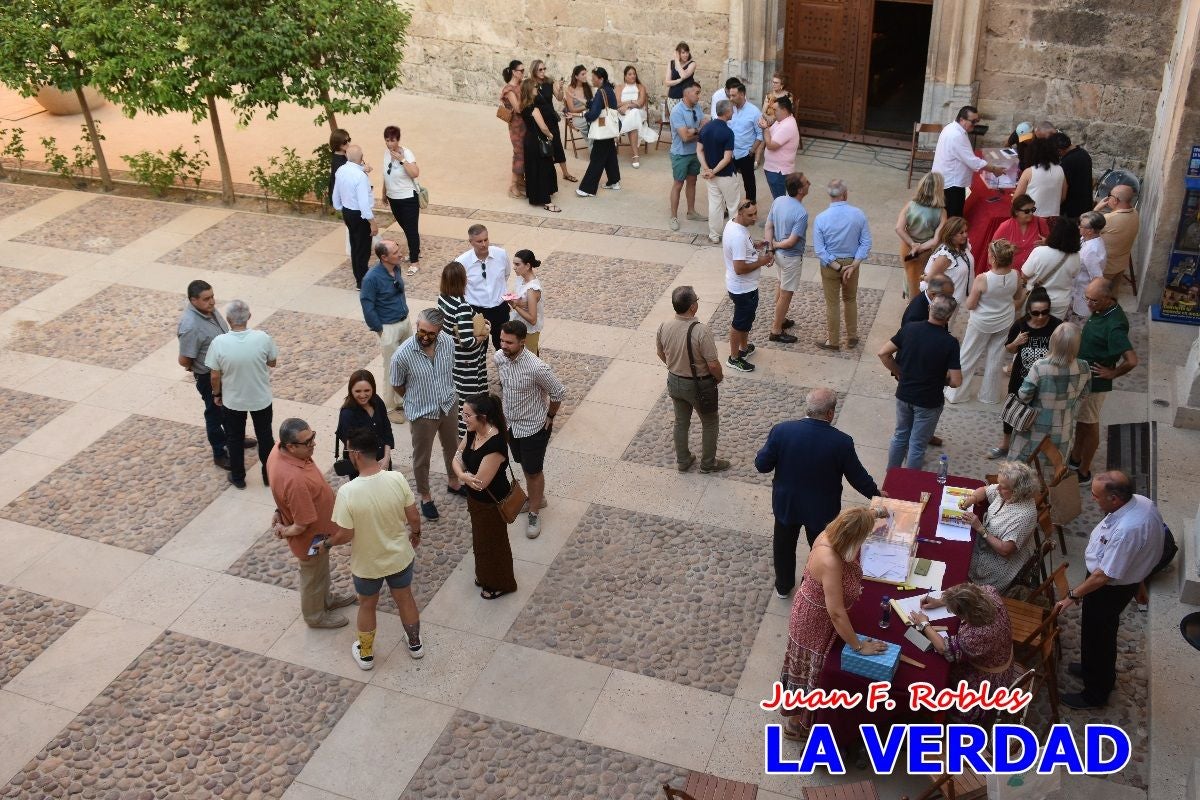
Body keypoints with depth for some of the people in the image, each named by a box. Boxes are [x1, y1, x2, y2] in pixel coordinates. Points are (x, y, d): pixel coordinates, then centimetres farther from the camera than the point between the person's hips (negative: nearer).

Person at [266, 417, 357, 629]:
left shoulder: (280, 450, -17)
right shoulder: (294, 479, -44)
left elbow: (283, 492, 4)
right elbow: (304, 523, -31)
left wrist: (281, 510, 1)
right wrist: (284, 532, -14)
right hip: (311, 536, -8)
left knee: (321, 569, 32)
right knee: (313, 576, 20)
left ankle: (325, 599, 58)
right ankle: (315, 616, 46)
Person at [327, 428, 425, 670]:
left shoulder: (348, 492, -30)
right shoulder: (397, 479, -22)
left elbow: (344, 535, -22)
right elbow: (414, 518, -11)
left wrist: (327, 543, 0)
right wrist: (416, 534, 12)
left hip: (367, 563, -2)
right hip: (400, 557, 2)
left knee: (367, 606, 25)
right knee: (405, 599, 27)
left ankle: (365, 654, 46)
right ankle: (415, 644, 49)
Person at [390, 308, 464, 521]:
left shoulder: (448, 342, -15)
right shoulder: (402, 355, -28)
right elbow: (397, 386, -9)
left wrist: (445, 395, 10)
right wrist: (417, 400, 5)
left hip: (449, 406, 4)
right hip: (422, 413, -4)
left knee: (452, 448, 26)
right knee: (422, 457, 16)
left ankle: (454, 483, 52)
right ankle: (424, 496, 40)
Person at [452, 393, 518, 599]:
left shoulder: (495, 444, -35)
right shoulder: (473, 433, -10)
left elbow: (480, 482, -32)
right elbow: (457, 457, -2)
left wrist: (463, 475, -13)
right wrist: (463, 475, -23)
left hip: (492, 503, -8)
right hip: (475, 499, 8)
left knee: (494, 542, 14)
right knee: (480, 539, 27)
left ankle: (500, 584, 37)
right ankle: (485, 575, 50)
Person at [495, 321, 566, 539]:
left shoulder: (536, 368, -33)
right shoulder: (499, 358, -14)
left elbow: (559, 392, -18)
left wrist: (549, 417, -5)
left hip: (533, 427, -6)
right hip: (511, 423, 6)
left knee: (533, 471, 12)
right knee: (524, 465, 25)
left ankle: (534, 513, 32)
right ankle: (537, 497, 49)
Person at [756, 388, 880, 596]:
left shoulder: (782, 431, -22)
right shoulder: (842, 442, -23)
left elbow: (761, 465, -12)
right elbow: (857, 477, -10)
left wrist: (771, 447, 8)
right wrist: (876, 494, 10)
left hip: (786, 504, 1)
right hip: (821, 510, -1)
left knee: (784, 547, 26)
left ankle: (783, 587, 46)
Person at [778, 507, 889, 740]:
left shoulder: (830, 535, -18)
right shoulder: (830, 563, -43)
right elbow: (836, 613, -35)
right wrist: (859, 646, -25)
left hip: (814, 612, 8)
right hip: (815, 622, -8)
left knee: (811, 667, 32)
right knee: (812, 671, 17)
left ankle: (797, 709, 59)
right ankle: (797, 724, 42)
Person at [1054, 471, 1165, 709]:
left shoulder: (1127, 530, -41)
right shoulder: (1139, 500, -14)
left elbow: (1105, 576, -32)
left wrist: (1073, 596, -20)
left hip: (1110, 590, -8)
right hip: (1125, 579, 8)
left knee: (1097, 636, 14)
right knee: (1101, 633, 30)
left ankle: (1095, 694, 36)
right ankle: (1099, 671, 54)